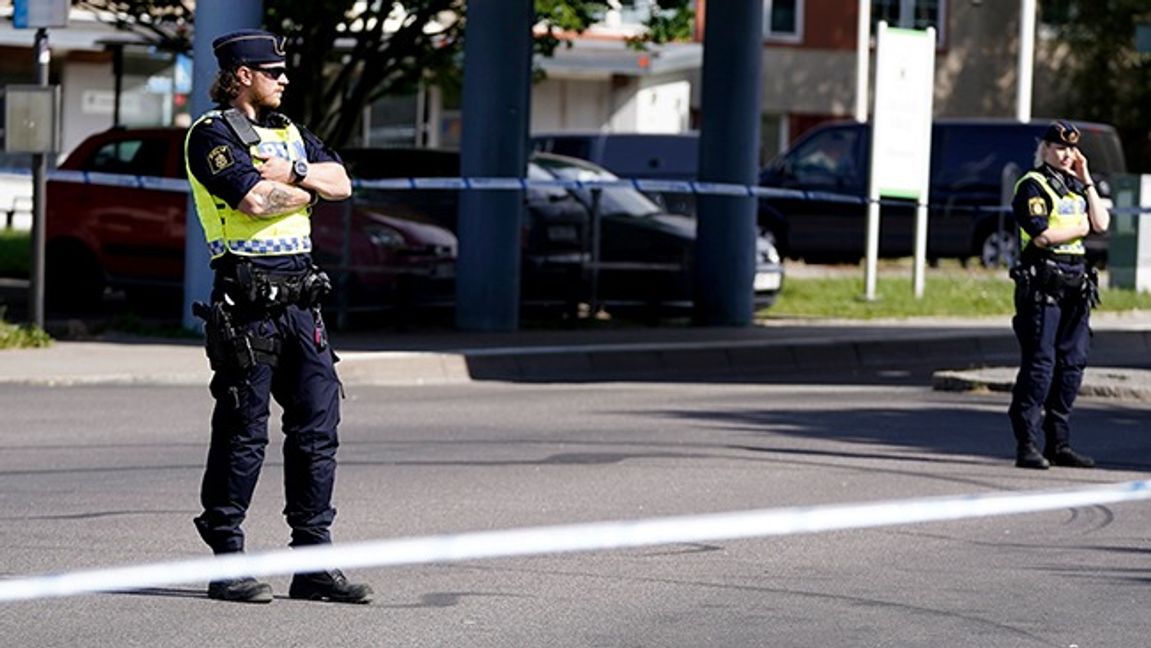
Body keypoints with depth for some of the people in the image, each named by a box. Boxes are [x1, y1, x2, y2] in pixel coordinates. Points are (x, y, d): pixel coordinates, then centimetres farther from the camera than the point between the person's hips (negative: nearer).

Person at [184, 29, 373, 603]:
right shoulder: (212, 133, -5)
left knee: (317, 426, 5)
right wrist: (308, 188, -1)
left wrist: (291, 174, -9)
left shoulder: (288, 132, 20)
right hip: (247, 300, -8)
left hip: (299, 297, 8)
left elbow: (340, 183, 9)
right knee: (243, 434, -4)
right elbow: (255, 199, -19)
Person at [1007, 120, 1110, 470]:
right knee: (1039, 363, -10)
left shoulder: (1077, 186, 19)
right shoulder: (1033, 185, -4)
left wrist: (1086, 179, 5)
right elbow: (1042, 235, -16)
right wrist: (1082, 227, -2)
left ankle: (1059, 444, 12)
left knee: (1072, 363, 6)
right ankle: (1027, 445, -9)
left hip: (1075, 284, 7)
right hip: (1041, 284, -7)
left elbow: (1101, 222, 6)